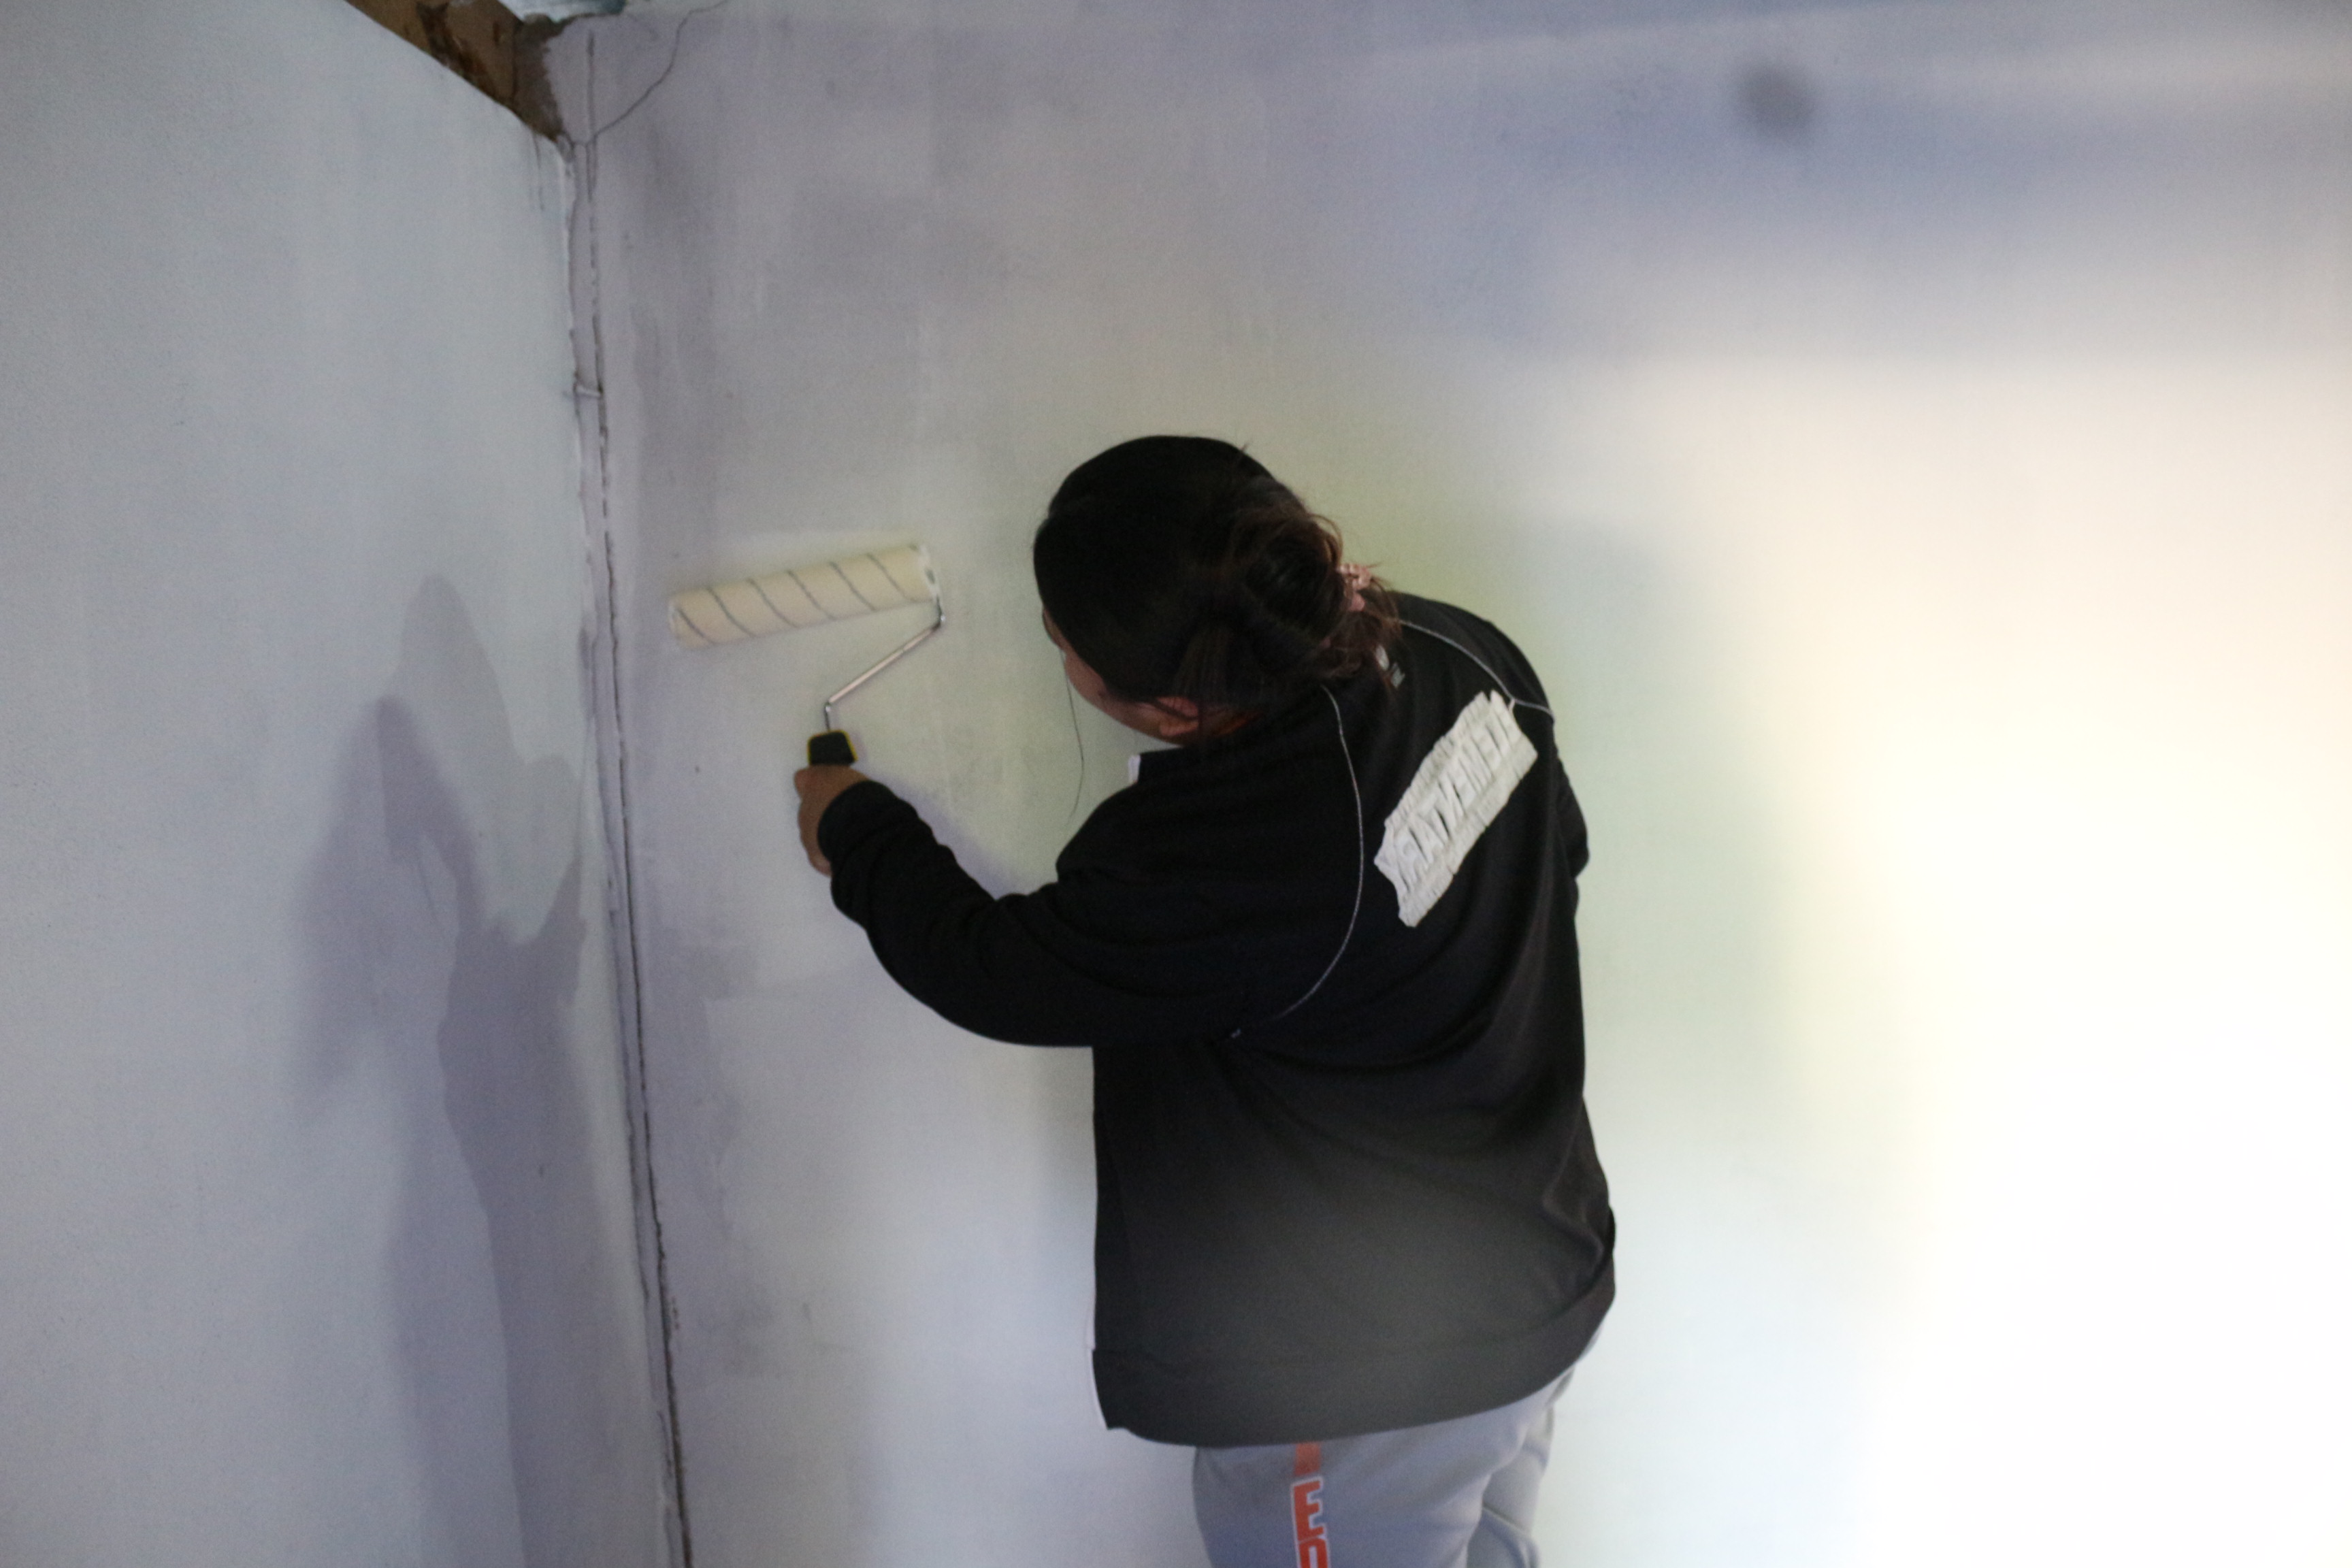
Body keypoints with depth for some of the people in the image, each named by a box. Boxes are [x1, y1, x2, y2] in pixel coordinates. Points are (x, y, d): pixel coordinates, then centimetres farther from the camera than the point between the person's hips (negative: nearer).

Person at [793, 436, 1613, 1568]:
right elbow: (1558, 848, 8)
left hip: (1360, 1392, -7)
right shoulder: (1462, 652, -13)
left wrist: (856, 834, 4)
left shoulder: (1200, 870, -35)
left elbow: (992, 974, -15)